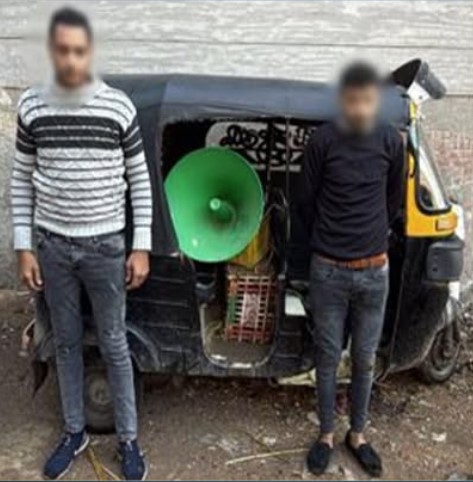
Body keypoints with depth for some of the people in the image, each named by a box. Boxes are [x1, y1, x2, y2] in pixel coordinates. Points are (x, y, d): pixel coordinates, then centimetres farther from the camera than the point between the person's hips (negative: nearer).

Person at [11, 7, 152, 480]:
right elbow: (21, 181, 4)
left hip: (104, 247, -2)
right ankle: (75, 432, 33)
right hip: (52, 246, 2)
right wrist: (24, 246, 1)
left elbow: (140, 181, -3)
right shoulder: (31, 106, -4)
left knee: (114, 346, 9)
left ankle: (128, 439, 24)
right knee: (66, 343, 15)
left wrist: (141, 247, -5)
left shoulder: (119, 107, -10)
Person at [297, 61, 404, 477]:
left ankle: (357, 435, 32)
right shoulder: (323, 141, -10)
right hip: (328, 271, -2)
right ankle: (326, 435, 28)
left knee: (365, 359, 13)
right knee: (328, 357, 10)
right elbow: (306, 202, 1)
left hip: (374, 271, 2)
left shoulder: (391, 142, -3)